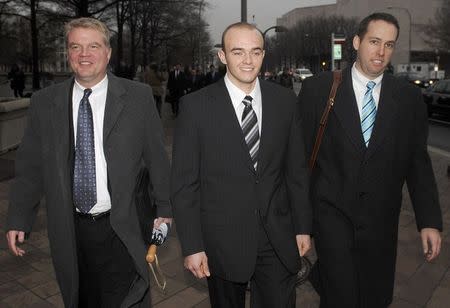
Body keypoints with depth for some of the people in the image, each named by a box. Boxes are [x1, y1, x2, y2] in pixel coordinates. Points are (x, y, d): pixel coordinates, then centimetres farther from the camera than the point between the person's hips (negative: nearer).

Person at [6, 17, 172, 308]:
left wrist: (165, 208, 4)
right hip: (70, 231, 3)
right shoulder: (44, 102, 3)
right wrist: (18, 219, 7)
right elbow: (30, 166, 7)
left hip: (122, 229, -2)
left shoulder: (138, 96, -4)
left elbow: (157, 157, 0)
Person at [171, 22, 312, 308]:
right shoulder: (196, 105, -9)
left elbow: (296, 168, 6)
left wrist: (303, 226, 7)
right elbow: (184, 182, -7)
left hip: (279, 239, 2)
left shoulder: (285, 100, 0)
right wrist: (192, 246, -8)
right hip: (222, 239, -1)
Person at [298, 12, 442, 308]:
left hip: (381, 219, 3)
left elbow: (418, 162, 5)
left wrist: (430, 221, 1)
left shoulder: (410, 97, 2)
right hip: (333, 212, -3)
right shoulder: (318, 88, -6)